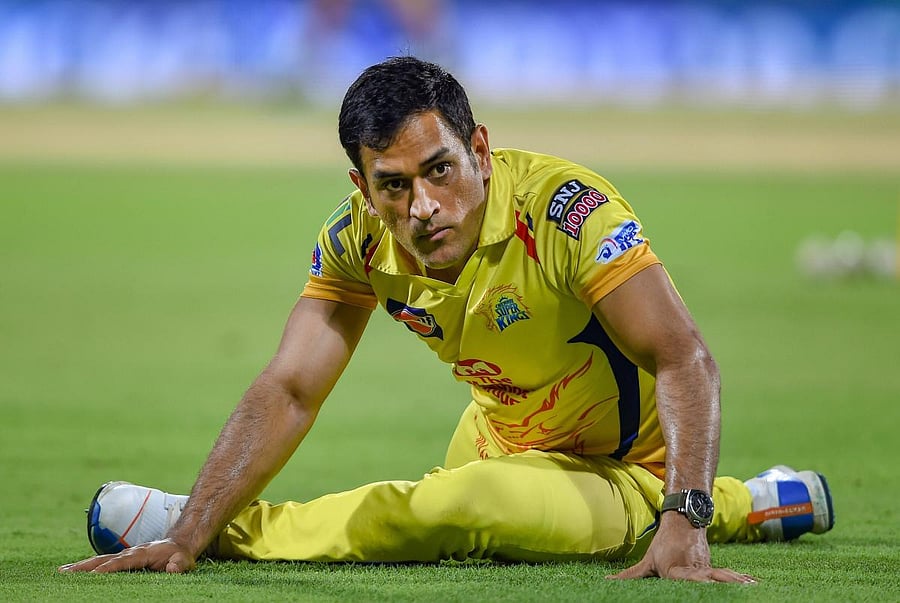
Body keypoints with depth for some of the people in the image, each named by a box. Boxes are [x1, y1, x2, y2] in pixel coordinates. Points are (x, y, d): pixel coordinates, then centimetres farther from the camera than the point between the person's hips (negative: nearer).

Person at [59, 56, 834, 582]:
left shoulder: (565, 209, -34)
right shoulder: (359, 237, -16)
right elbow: (288, 392, -17)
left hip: (621, 471, -7)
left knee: (457, 507, -32)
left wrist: (683, 526, -54)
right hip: (501, 436, 7)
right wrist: (186, 538, -28)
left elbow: (685, 362, -40)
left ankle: (240, 531, -7)